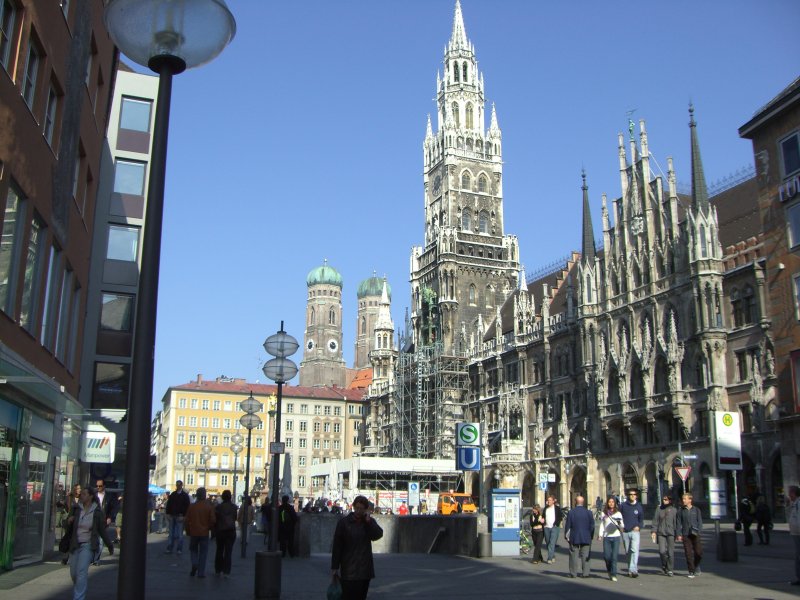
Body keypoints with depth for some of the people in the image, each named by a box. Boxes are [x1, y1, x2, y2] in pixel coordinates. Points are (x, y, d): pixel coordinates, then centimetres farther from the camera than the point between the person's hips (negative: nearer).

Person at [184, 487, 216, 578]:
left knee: (193, 549, 20)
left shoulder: (192, 506, -3)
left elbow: (187, 520, 1)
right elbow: (213, 520, -10)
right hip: (204, 533, -1)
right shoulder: (209, 506, -8)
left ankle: (194, 563, -5)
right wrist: (211, 528, 10)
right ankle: (201, 572, 4)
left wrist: (188, 532, 14)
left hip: (193, 532, 1)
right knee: (203, 552, 6)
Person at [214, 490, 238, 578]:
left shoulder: (218, 507, -6)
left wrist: (214, 533, 6)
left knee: (219, 551, 14)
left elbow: (215, 520, -3)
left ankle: (218, 570, 18)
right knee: (228, 552, 1)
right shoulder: (234, 507, -3)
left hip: (220, 531, 0)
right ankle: (226, 572, -5)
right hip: (231, 531, 0)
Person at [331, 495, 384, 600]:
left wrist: (368, 521, -16)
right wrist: (335, 567, -6)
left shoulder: (369, 521, 8)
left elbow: (378, 535, -10)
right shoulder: (344, 522, -2)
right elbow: (337, 546, -3)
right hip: (349, 570, -4)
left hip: (365, 568, 4)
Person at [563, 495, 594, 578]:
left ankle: (573, 573, 8)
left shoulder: (571, 512, -8)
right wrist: (591, 536, 11)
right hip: (586, 538, 1)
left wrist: (566, 536, 6)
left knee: (574, 556, 6)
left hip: (574, 538, -1)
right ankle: (585, 573, 6)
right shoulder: (588, 512, -2)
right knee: (585, 555, 7)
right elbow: (592, 525, 2)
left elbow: (567, 525, -5)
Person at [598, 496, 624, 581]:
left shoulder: (618, 513, 5)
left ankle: (613, 574, 2)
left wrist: (619, 523, -19)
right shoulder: (603, 513, 9)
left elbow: (622, 526, 2)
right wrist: (600, 534, 0)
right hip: (606, 537, 1)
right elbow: (602, 525, 12)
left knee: (614, 556, -7)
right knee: (606, 556, -3)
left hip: (616, 536, -1)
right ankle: (609, 570, 23)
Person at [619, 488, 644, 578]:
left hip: (634, 531, -1)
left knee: (635, 550, -15)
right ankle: (633, 568, 20)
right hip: (625, 532, 2)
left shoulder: (639, 506, 5)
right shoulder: (623, 505, 4)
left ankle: (633, 569, -19)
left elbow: (641, 519, 14)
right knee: (628, 552, 8)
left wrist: (639, 526, -3)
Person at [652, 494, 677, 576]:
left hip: (671, 533, -1)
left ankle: (670, 569, 9)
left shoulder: (674, 510, 3)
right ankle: (664, 565, 20)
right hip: (661, 533, 1)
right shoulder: (659, 509, 7)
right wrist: (654, 531, -2)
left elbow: (676, 522, 3)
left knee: (671, 552, -3)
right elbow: (655, 520, 6)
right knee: (662, 551, -7)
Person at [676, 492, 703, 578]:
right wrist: (679, 534, -4)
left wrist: (698, 531, -13)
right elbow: (678, 523, 6)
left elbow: (700, 522, 3)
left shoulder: (696, 510, 7)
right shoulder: (681, 511, 8)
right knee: (688, 554, -3)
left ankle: (696, 565, 26)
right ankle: (691, 572, 5)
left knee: (699, 552, -4)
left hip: (695, 534, 0)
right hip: (685, 535, 0)